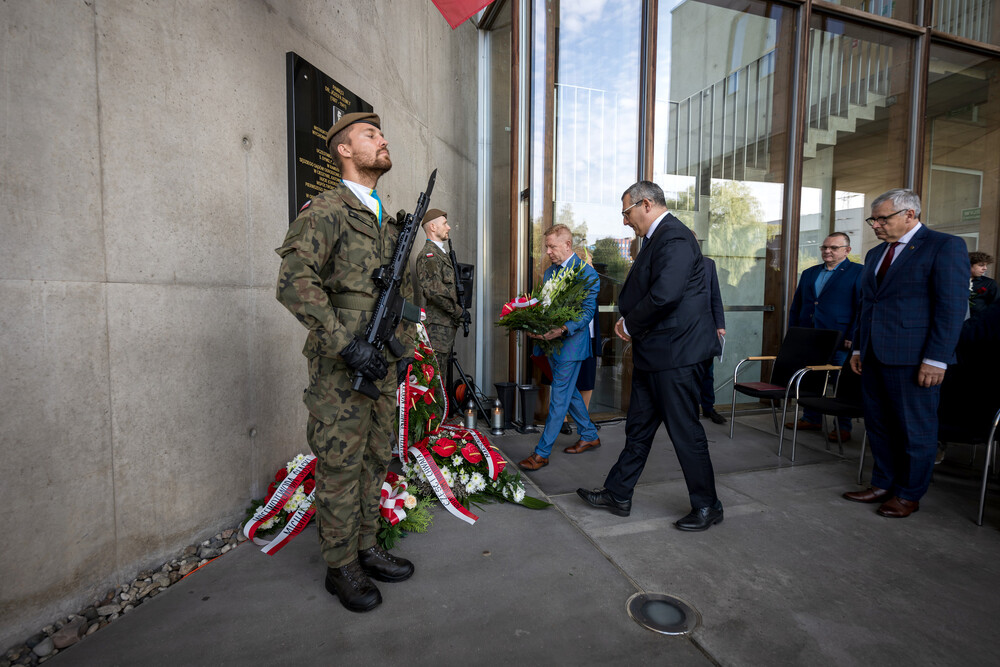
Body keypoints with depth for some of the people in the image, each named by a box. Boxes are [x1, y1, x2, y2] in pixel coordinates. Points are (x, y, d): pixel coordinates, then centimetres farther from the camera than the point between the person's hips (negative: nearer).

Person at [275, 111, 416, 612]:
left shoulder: (387, 221, 18)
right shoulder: (325, 210, -7)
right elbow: (295, 281, -19)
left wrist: (403, 347, 15)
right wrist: (346, 343, -23)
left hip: (381, 365, 8)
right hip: (340, 369, -7)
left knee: (376, 461, 16)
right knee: (341, 469, 4)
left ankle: (366, 548, 34)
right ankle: (341, 568, 23)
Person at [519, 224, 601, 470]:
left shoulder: (586, 272, -11)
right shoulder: (548, 272, 14)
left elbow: (588, 310, -15)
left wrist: (563, 329, -27)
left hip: (570, 342, -8)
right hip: (551, 341, 9)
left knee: (559, 397, -3)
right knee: (568, 390, 18)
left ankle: (541, 453, 4)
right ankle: (589, 435, 35)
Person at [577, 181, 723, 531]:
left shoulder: (675, 237, -16)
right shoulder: (658, 238, 17)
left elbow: (665, 294, -28)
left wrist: (630, 325, -13)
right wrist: (628, 322, 4)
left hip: (675, 352, -10)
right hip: (653, 352, 10)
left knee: (685, 432, 3)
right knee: (638, 428, 16)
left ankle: (707, 506, 23)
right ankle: (617, 495, 28)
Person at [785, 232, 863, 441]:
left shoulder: (859, 273, 0)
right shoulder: (809, 273, 16)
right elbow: (796, 305, 19)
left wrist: (852, 338, -13)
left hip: (839, 340, -5)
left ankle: (843, 427, 12)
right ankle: (812, 419, 23)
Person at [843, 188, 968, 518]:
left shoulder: (945, 246, -5)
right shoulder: (875, 254, 17)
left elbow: (952, 306, -11)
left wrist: (936, 359, -16)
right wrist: (858, 349, 16)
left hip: (912, 358, -7)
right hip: (874, 356, 7)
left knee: (915, 429, 6)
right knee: (878, 426, 13)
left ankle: (908, 495, 19)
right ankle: (882, 485, 26)